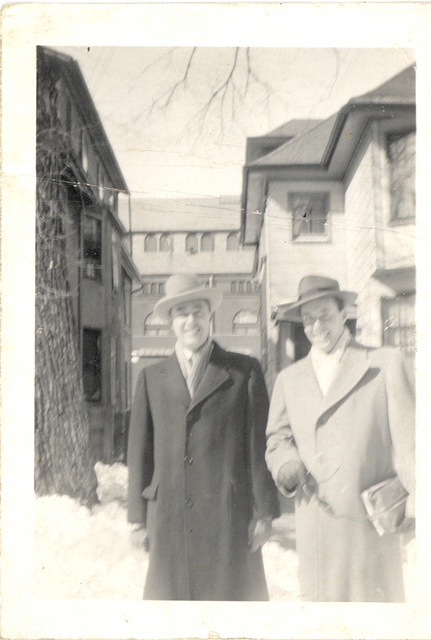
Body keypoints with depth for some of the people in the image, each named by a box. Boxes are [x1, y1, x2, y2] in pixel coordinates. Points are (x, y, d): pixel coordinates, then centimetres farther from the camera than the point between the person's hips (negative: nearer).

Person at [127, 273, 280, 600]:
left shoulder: (245, 371, 5)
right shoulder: (152, 378, 12)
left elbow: (259, 443, 2)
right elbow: (140, 449, 11)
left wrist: (264, 511, -1)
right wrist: (140, 515, 8)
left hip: (229, 518, -2)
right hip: (170, 521, 2)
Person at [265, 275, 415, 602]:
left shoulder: (385, 363, 6)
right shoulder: (289, 378, 15)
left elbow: (407, 436, 2)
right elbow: (278, 437, 17)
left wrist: (413, 499, -6)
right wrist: (288, 467, -4)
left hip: (372, 513, -2)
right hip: (315, 512, 3)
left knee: (379, 594, 2)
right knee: (318, 594, 4)